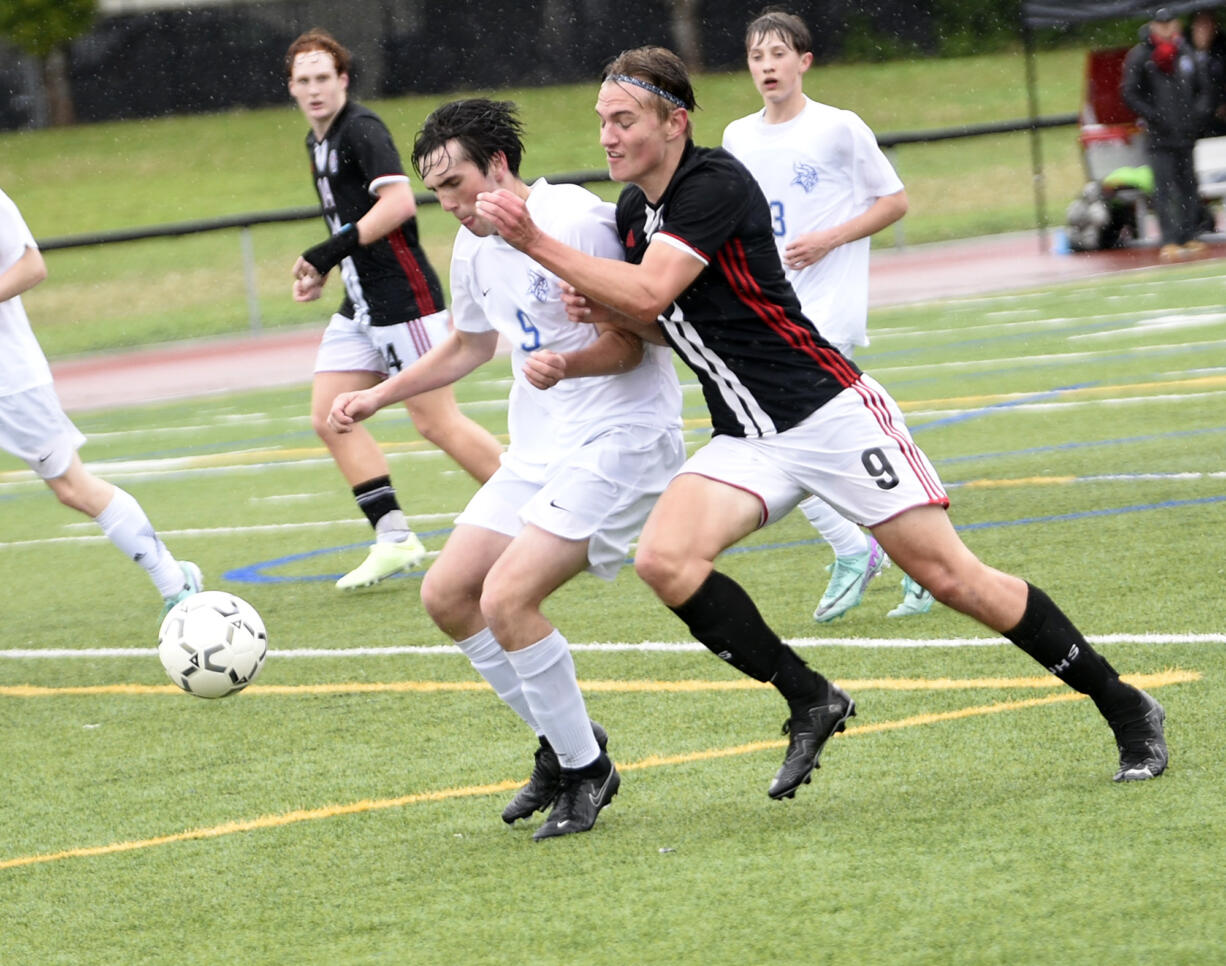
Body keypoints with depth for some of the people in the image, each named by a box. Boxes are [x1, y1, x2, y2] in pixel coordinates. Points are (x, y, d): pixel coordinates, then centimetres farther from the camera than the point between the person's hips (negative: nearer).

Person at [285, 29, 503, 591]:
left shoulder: (361, 129, -13)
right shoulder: (317, 142, 16)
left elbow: (398, 202, -25)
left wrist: (330, 252, -23)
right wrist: (321, 271, 16)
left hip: (403, 297, -10)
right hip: (361, 305, 10)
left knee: (436, 422, -9)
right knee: (329, 418, 1)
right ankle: (394, 539, 1)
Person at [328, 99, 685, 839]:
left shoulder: (576, 222, -18)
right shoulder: (474, 248, 10)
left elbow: (629, 340, -17)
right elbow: (470, 345, 29)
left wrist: (566, 365, -36)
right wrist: (377, 397, 26)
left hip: (621, 438, -10)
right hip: (541, 447, 10)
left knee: (507, 599, -22)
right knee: (447, 595, 6)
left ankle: (585, 768, -5)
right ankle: (563, 747, 18)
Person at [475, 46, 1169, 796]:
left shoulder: (714, 184, -16)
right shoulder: (634, 212, 11)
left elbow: (651, 292, -27)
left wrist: (536, 243, -25)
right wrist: (603, 307, 3)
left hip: (830, 411, -8)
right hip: (748, 442, 8)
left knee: (950, 576, -8)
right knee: (664, 558, -16)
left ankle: (1126, 709, 6)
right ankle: (811, 703, -4)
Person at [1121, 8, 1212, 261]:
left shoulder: (1185, 53, 12)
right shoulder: (1140, 55, -4)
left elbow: (1201, 88, 20)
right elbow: (1129, 93, -6)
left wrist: (1199, 112, 2)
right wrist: (1153, 116, -14)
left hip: (1185, 133, 5)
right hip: (1160, 136, -5)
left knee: (1188, 186, 7)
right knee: (1164, 188, -10)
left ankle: (1188, 237, 15)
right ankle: (1169, 242, -13)